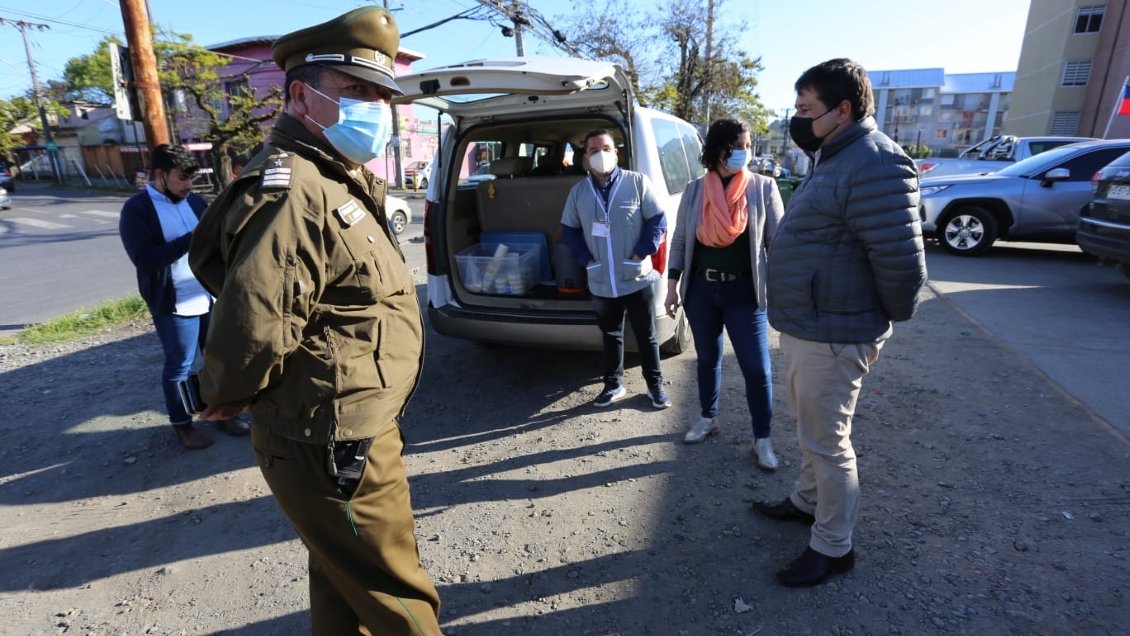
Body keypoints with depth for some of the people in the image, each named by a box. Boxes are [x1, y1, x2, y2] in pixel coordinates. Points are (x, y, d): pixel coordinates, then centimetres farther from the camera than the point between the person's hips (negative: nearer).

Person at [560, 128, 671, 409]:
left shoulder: (637, 182, -5)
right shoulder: (578, 191, 5)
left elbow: (658, 220, -4)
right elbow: (569, 229, 12)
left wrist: (641, 254, -11)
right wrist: (586, 259, 0)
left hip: (637, 279, -3)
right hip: (601, 283, 3)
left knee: (646, 336, 10)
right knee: (610, 336, 17)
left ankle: (656, 385, 28)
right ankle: (614, 384, 33)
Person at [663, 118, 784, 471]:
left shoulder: (764, 187, -2)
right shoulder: (695, 190, 3)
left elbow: (777, 240, -2)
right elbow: (679, 240, 6)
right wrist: (672, 285, 2)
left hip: (744, 290, -2)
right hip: (701, 288, 2)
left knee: (757, 366, 0)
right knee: (707, 358, 17)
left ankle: (762, 440, 15)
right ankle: (708, 418, 36)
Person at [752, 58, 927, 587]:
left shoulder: (874, 165, -21)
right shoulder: (833, 159, 13)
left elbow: (901, 260, -26)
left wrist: (891, 316, -9)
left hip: (831, 337, -10)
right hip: (801, 327, 10)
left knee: (826, 442, 4)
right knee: (811, 431, 24)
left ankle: (833, 548, 22)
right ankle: (808, 502, 44)